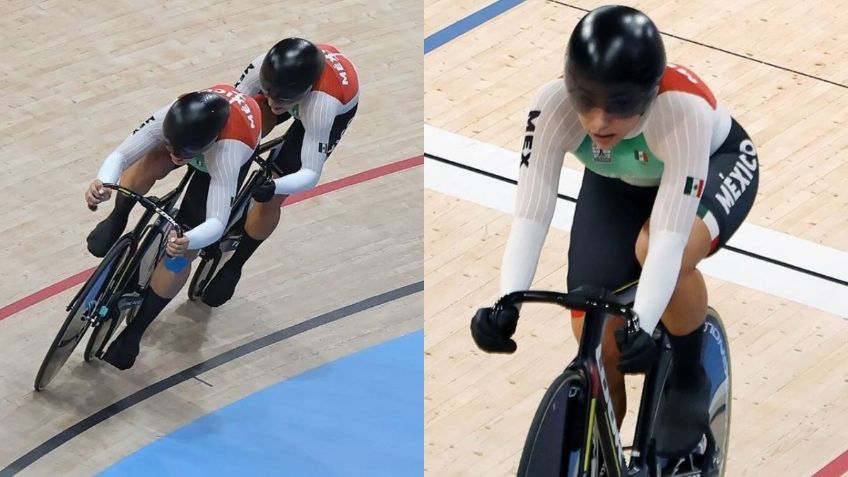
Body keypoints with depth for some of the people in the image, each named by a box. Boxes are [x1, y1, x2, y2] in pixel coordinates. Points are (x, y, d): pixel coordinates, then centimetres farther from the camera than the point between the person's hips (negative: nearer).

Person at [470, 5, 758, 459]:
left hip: (711, 167, -3)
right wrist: (506, 301, -53)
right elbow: (530, 215, -38)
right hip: (619, 182, 4)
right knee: (596, 343, -7)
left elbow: (668, 238, -45)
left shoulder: (684, 108, -42)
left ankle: (689, 379, -9)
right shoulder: (553, 104, -35)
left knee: (657, 250, -36)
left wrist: (643, 324, -59)